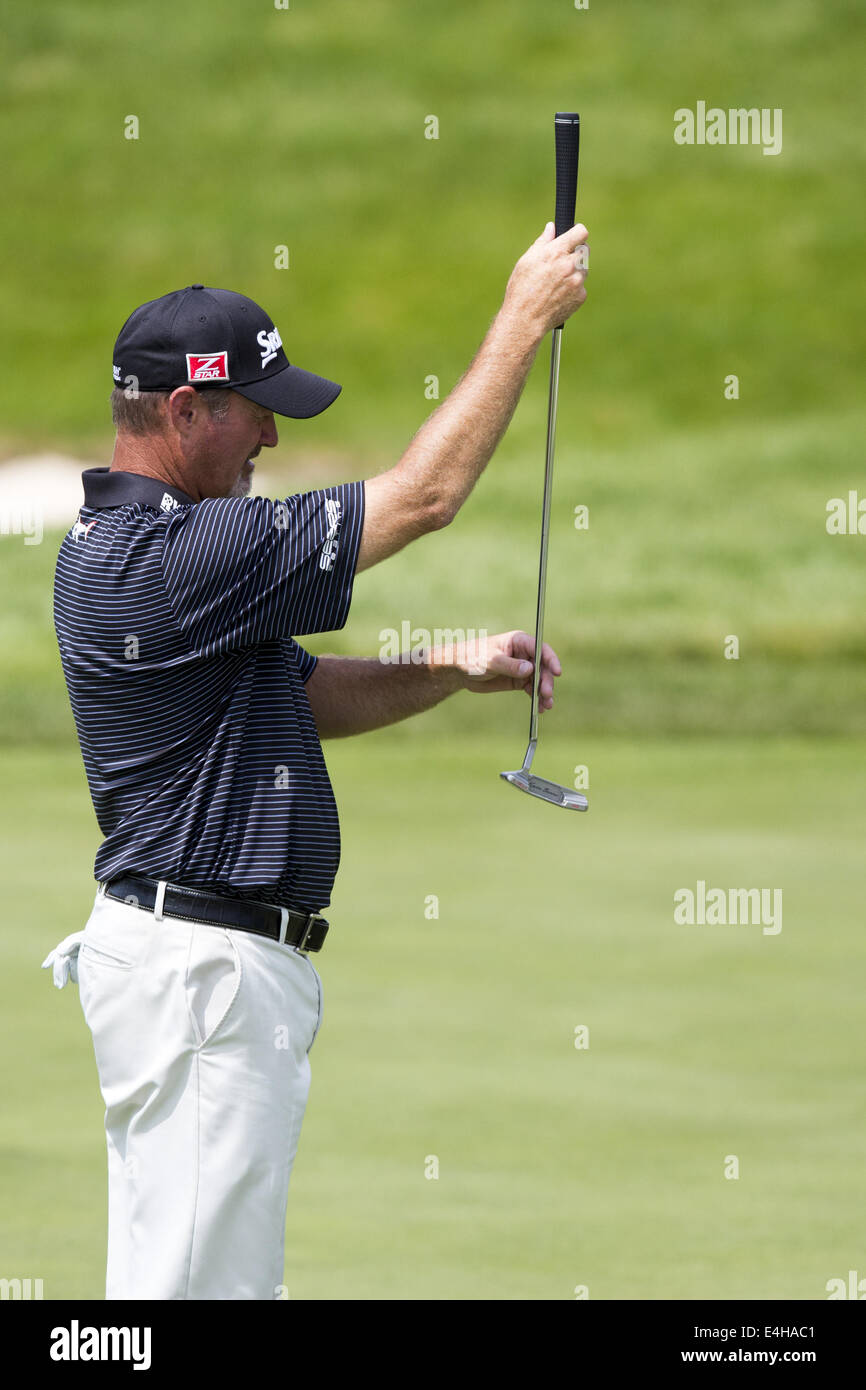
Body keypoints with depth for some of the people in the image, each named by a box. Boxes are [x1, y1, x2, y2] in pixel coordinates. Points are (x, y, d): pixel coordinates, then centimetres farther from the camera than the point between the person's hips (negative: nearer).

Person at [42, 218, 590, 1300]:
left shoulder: (114, 547, 15)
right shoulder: (172, 560, -20)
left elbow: (309, 696, 21)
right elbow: (424, 496, -16)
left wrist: (454, 671, 5)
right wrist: (525, 317, -7)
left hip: (196, 956, 11)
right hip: (204, 967, -11)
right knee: (193, 1282, -9)